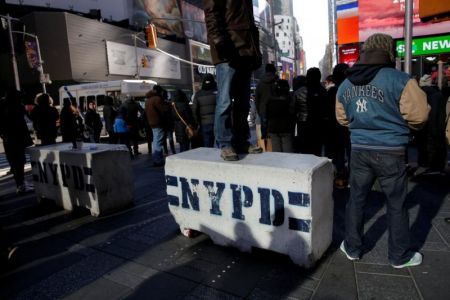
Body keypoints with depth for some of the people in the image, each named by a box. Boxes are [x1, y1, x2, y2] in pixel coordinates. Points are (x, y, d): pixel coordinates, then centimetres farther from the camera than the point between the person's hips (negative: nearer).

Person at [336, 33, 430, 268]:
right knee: (396, 204, 11)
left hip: (359, 150, 4)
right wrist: (396, 122, 8)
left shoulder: (345, 84, 5)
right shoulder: (399, 80, -12)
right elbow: (419, 115, -11)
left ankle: (352, 248, 27)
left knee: (356, 199, 15)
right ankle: (400, 256, 26)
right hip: (390, 152, -4)